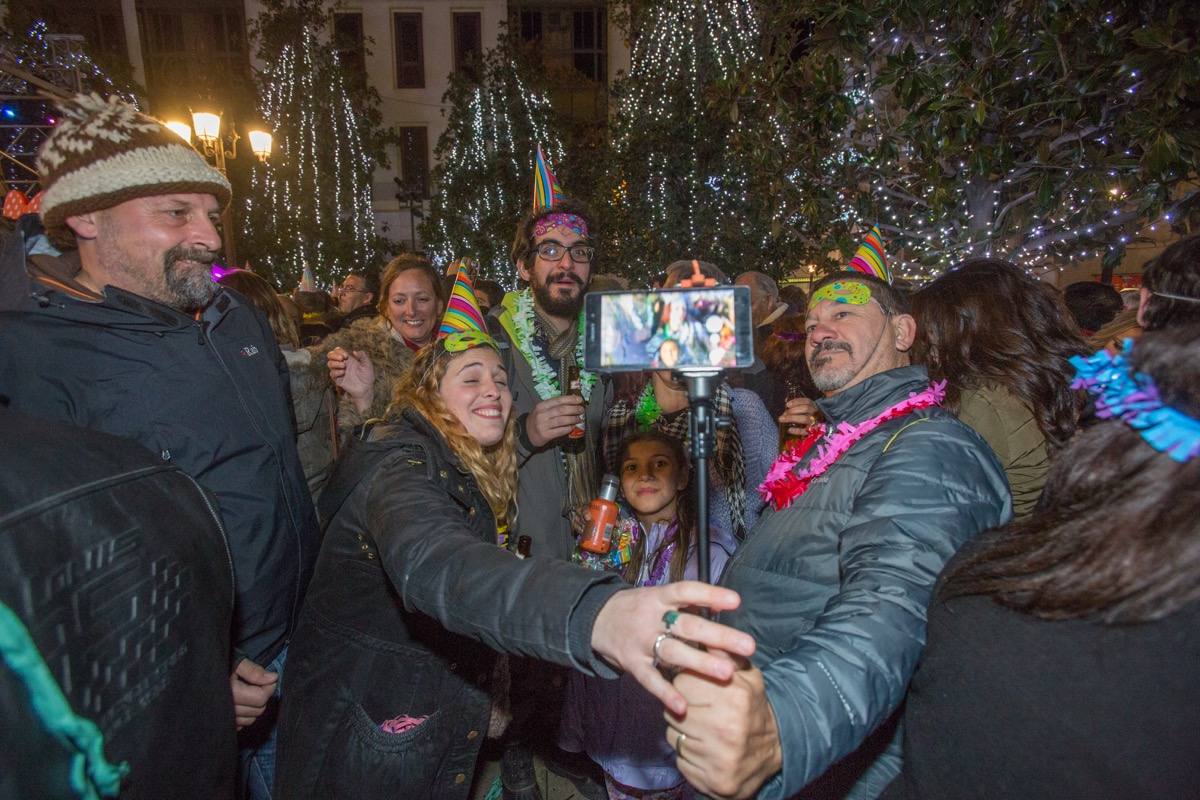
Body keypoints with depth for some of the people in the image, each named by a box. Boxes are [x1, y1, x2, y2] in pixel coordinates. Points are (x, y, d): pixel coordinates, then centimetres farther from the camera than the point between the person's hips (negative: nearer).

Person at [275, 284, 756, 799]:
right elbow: (431, 564, -46)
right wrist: (594, 616, -63)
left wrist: (491, 689, -2)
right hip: (364, 756, -7)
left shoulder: (473, 482, 4)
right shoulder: (400, 466, -25)